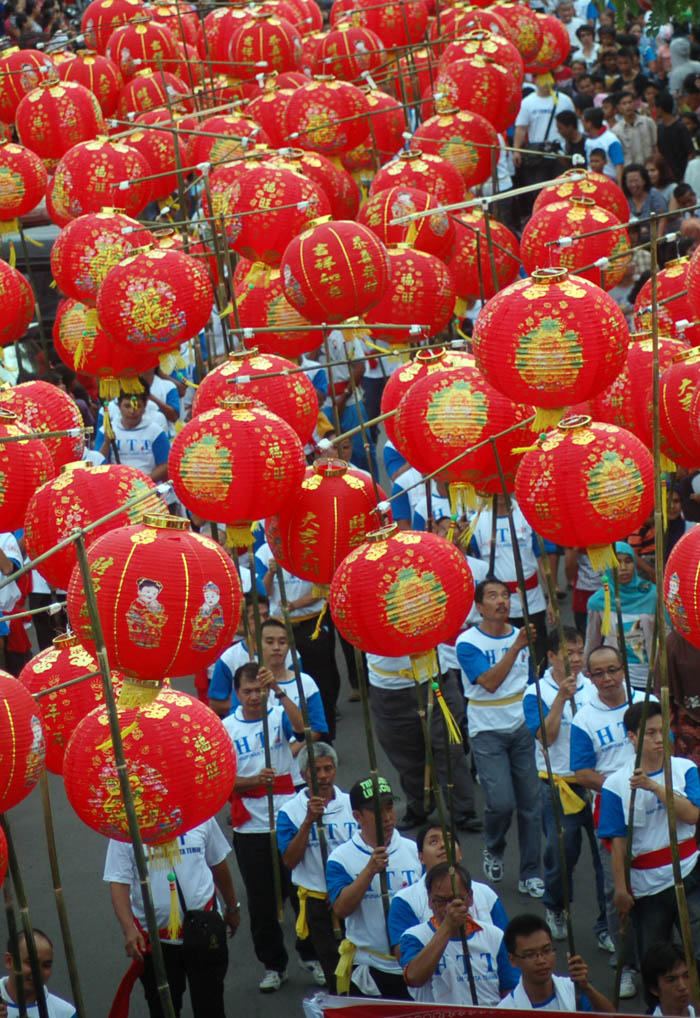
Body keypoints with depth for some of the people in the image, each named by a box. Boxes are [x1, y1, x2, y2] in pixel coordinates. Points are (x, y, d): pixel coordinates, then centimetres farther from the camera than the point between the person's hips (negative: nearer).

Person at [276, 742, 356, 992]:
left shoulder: (351, 804, 4)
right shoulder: (291, 811, -2)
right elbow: (289, 860, -11)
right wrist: (309, 821, -18)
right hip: (318, 902, -1)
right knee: (335, 973, 3)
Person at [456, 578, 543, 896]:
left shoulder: (520, 635, 8)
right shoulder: (468, 643, -9)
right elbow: (490, 682, -22)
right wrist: (516, 647, -28)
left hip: (522, 728, 4)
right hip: (487, 732, -4)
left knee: (530, 801, 2)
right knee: (501, 801, -14)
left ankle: (530, 873, 14)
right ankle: (493, 849, 17)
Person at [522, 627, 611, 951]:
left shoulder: (592, 687, 6)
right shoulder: (536, 694, -4)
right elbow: (546, 736, -16)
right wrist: (562, 698, -21)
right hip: (559, 787, -3)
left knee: (607, 854, 0)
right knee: (562, 854, 6)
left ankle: (607, 926, 10)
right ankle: (554, 909, 34)